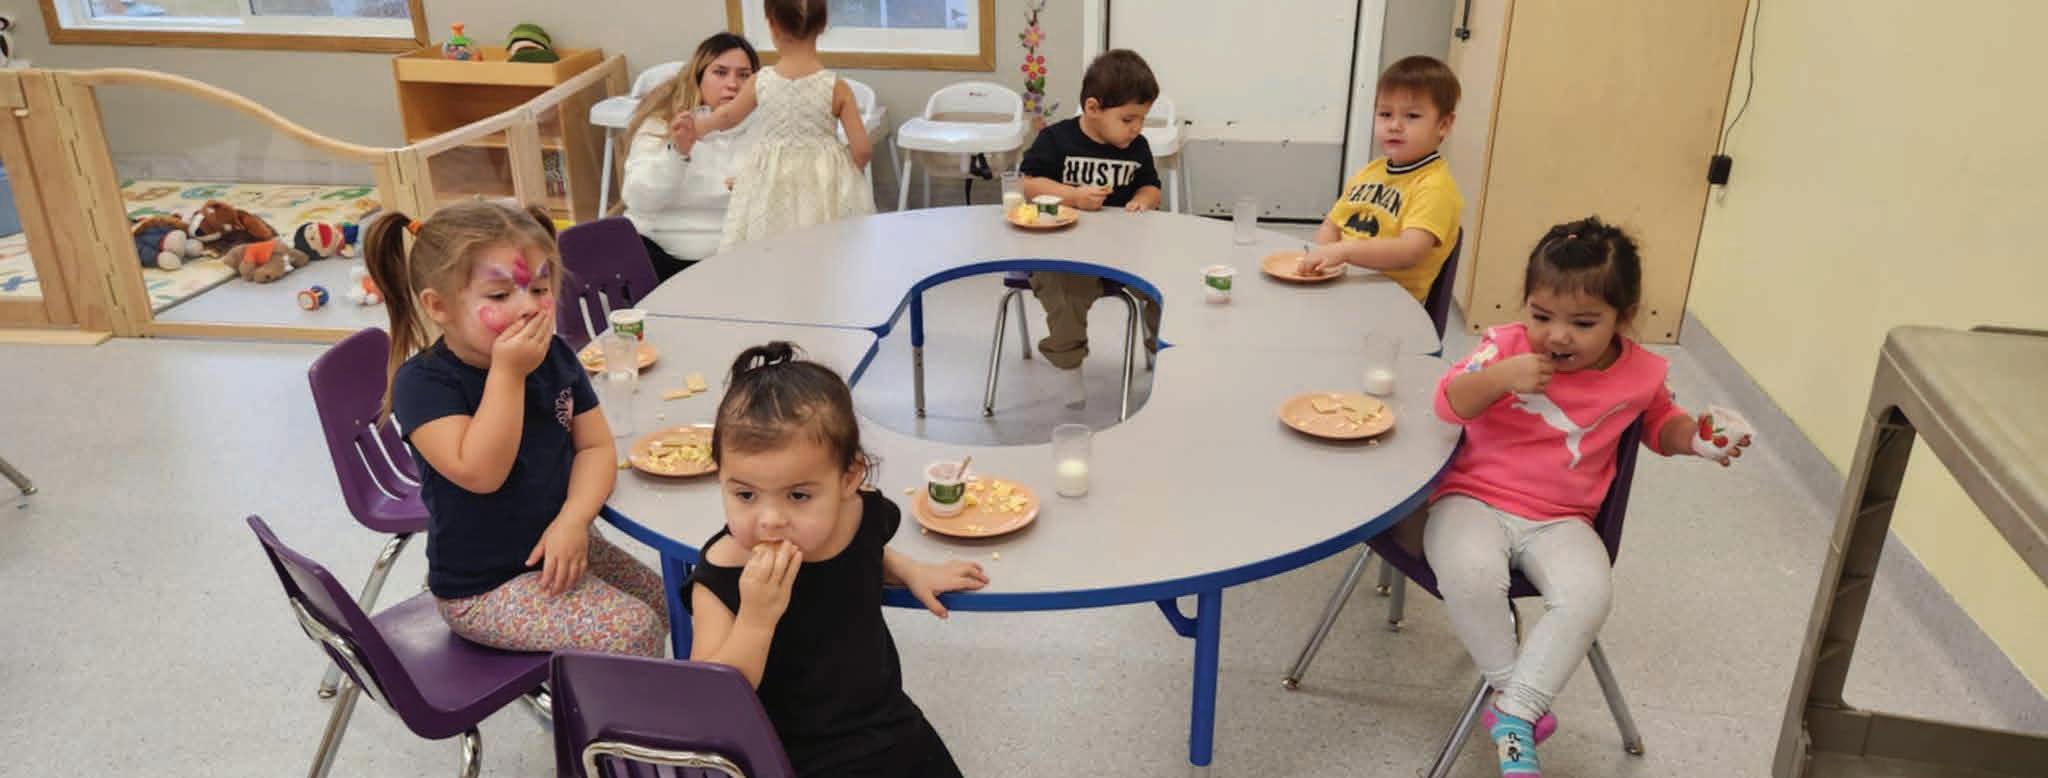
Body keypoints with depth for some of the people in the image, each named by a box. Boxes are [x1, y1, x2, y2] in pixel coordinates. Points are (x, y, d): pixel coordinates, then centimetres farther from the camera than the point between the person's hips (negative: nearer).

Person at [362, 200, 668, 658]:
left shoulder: (554, 357, -2)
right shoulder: (423, 381, -19)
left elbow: (595, 447, -1)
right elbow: (480, 472, -31)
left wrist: (573, 521, -18)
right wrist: (508, 372, -32)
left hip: (557, 546, 7)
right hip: (480, 589, -7)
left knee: (670, 605, 8)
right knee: (632, 631, -19)